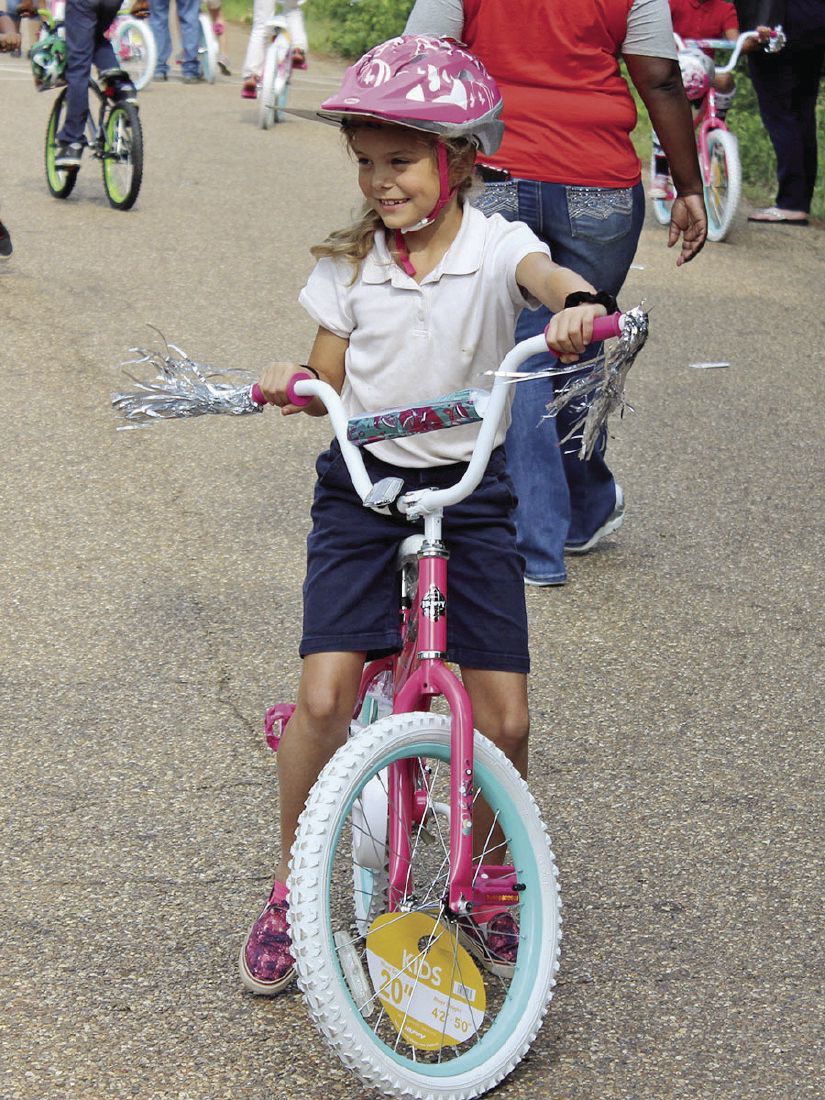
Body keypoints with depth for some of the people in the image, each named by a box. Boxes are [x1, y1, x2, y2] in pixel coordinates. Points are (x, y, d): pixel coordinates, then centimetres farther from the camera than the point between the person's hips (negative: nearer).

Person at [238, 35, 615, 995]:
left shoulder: (495, 247, -7)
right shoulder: (349, 265, 1)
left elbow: (547, 274, -30)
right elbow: (330, 385, 6)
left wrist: (579, 304, -53)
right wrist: (290, 385, -17)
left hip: (470, 490, -1)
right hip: (362, 486, 1)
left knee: (502, 719, -4)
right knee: (324, 696, -14)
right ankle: (289, 890, 7)